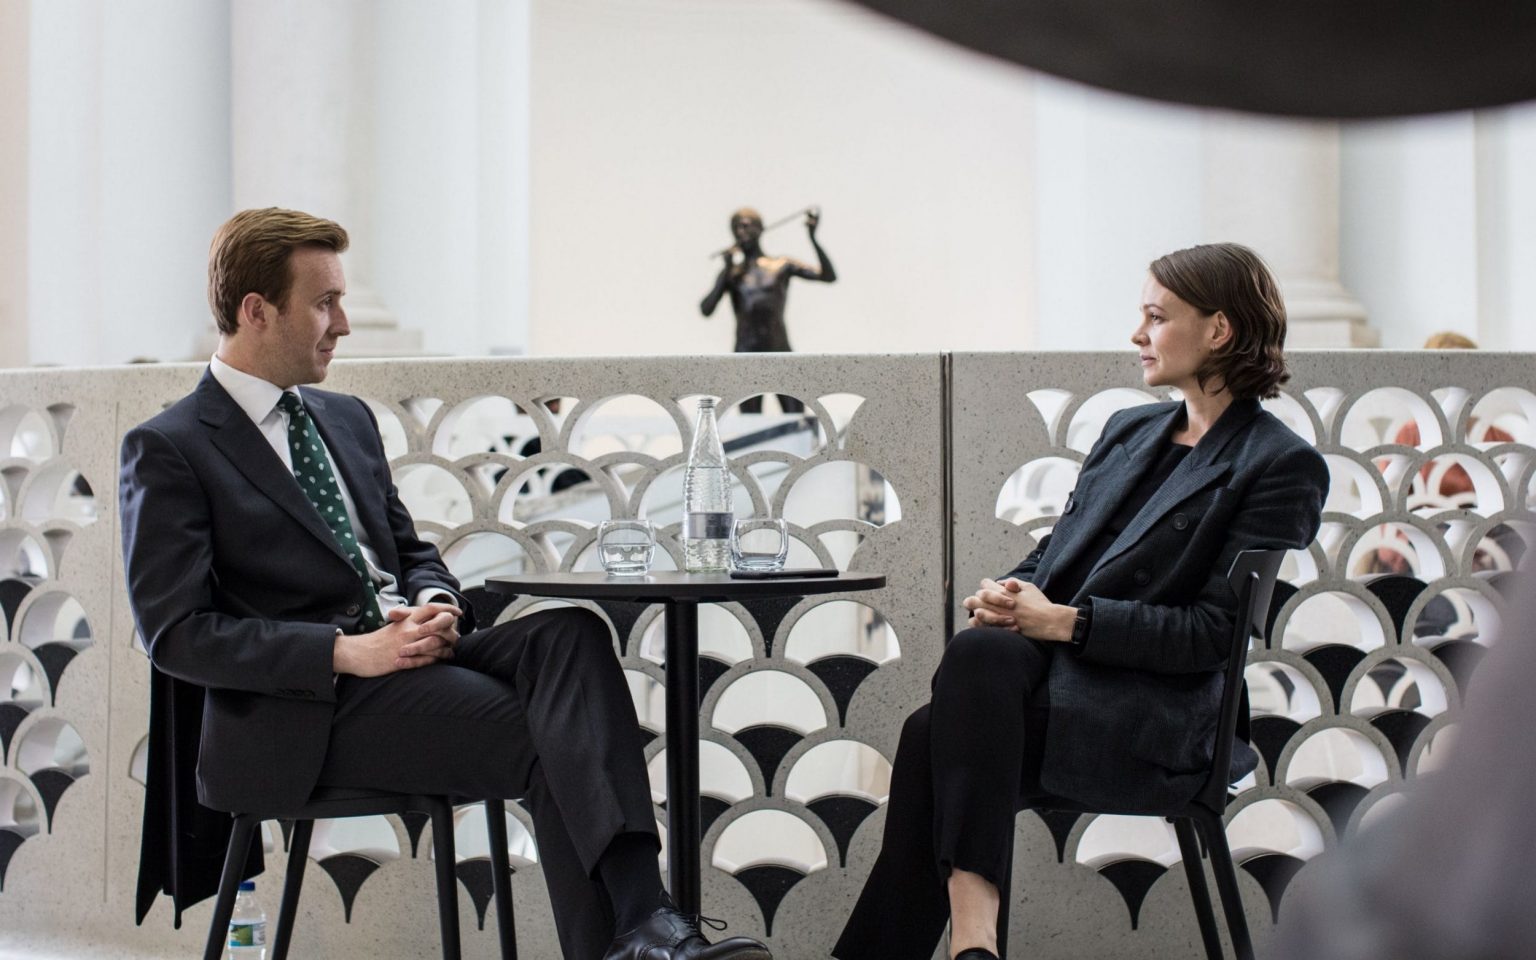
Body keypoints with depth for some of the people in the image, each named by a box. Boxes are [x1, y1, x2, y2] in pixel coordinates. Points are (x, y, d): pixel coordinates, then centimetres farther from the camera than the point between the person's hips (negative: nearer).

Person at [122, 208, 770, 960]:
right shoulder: (167, 450, -3)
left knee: (569, 633, -25)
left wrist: (436, 604, 0)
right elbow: (175, 633, -11)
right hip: (303, 712, -6)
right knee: (550, 744, -26)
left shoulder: (346, 419, 21)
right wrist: (346, 651, -20)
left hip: (409, 651, 6)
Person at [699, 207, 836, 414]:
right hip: (747, 356, 1)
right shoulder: (732, 274, 12)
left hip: (781, 353, -1)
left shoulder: (782, 266, 9)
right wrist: (726, 270, -2)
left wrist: (812, 238, -11)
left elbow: (829, 276, -1)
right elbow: (706, 309, 0)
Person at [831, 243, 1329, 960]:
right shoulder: (1129, 431, 22)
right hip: (1047, 674, 6)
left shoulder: (1284, 467, -1)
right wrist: (1009, 595, -1)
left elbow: (1215, 633, -8)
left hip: (1161, 724, -6)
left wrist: (1066, 621, -15)